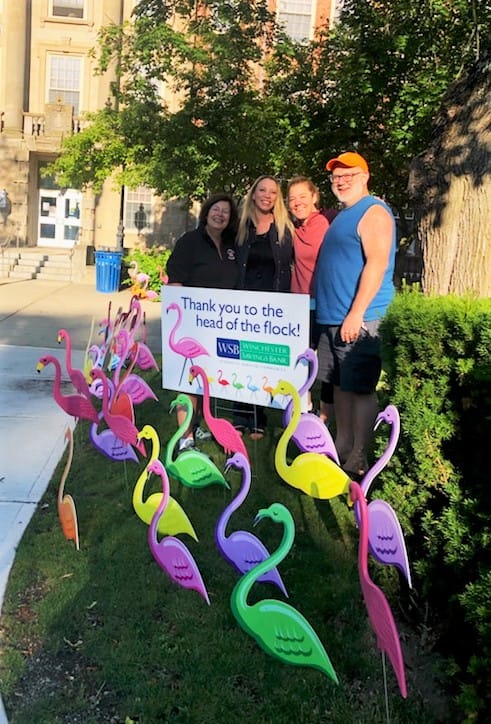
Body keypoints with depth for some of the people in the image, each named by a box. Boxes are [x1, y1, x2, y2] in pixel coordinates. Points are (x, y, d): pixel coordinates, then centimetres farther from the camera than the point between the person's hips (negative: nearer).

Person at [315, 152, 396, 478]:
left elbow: (377, 264, -19)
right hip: (333, 318, 10)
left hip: (358, 320, -9)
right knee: (340, 384, 14)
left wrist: (356, 313, -23)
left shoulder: (373, 212, -9)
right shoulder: (343, 215, 20)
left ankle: (358, 459, 2)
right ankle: (342, 446, 25)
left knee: (361, 388, -5)